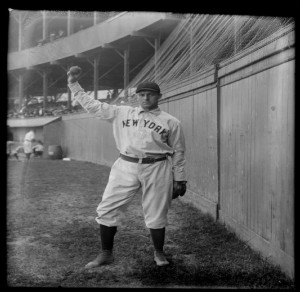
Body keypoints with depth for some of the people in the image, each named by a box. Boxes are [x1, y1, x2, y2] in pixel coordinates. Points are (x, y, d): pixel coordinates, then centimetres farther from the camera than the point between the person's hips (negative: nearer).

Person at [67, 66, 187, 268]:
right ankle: (106, 254, 16)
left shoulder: (171, 122, 5)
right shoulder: (122, 113, 11)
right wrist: (73, 84, 4)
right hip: (126, 167, 2)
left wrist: (179, 179, 3)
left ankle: (159, 253, 28)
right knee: (107, 210, 0)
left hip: (157, 169, -2)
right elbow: (93, 106, 10)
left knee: (156, 214, 4)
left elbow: (178, 152, 7)